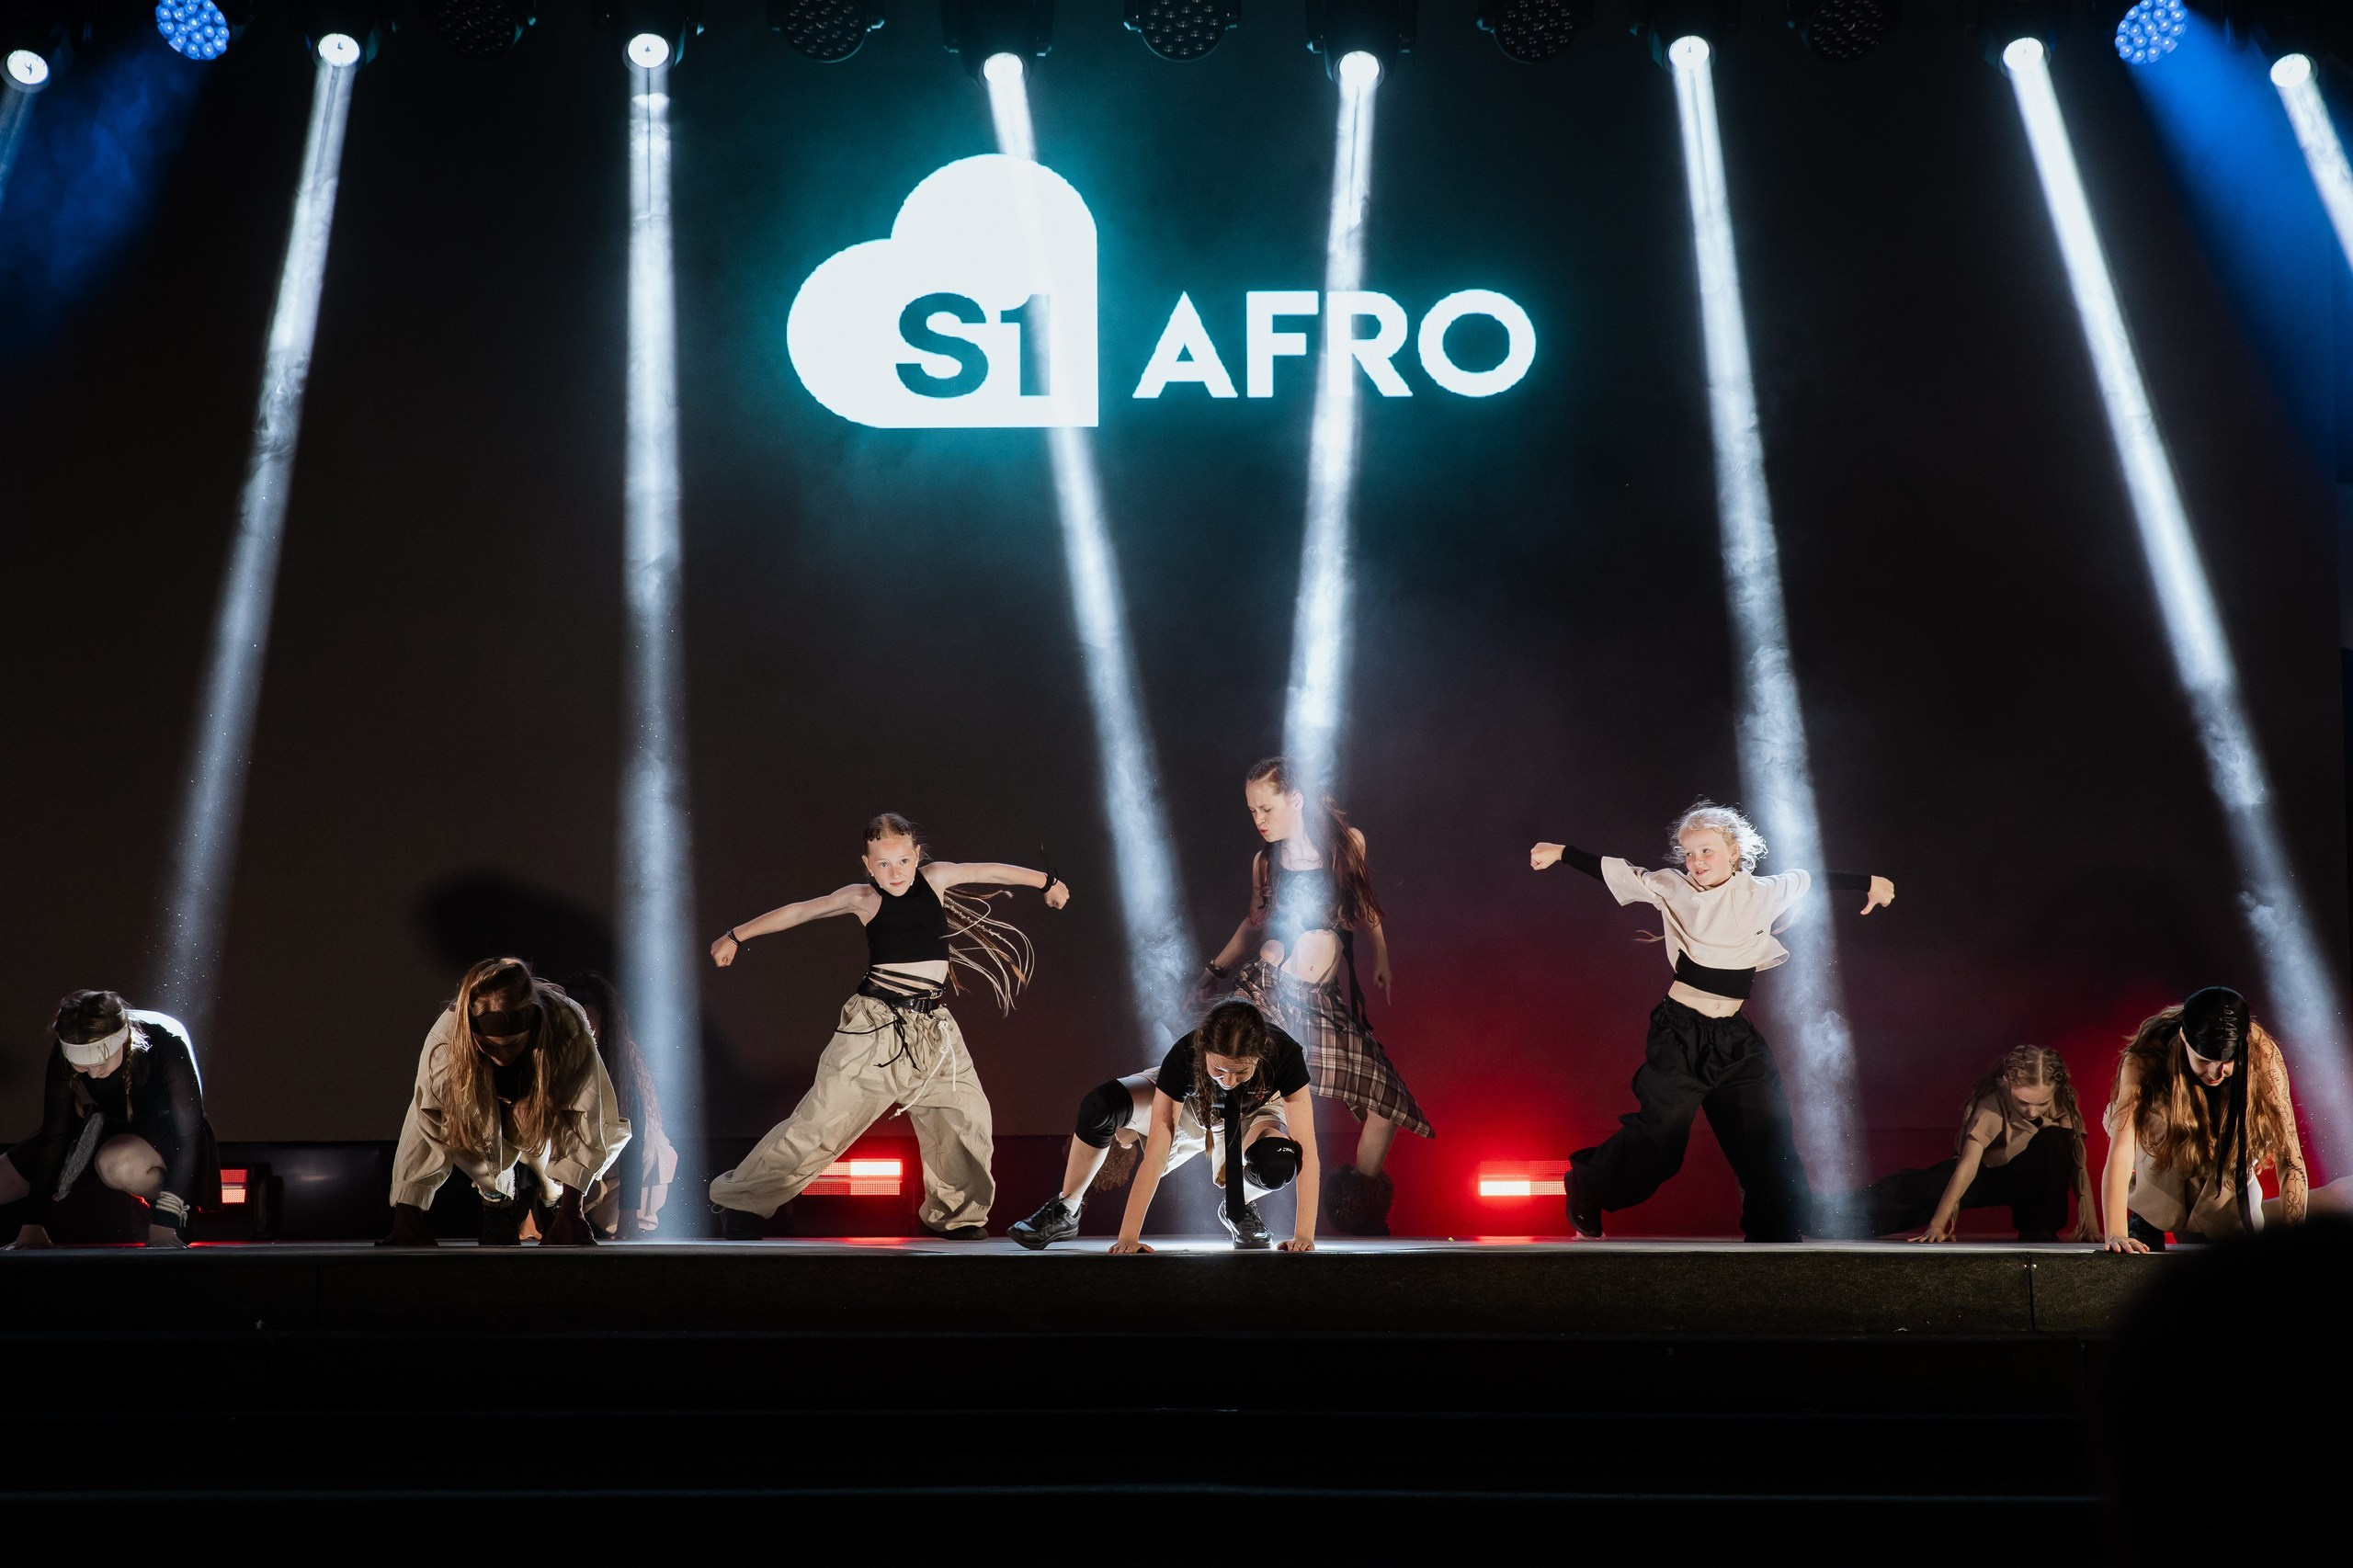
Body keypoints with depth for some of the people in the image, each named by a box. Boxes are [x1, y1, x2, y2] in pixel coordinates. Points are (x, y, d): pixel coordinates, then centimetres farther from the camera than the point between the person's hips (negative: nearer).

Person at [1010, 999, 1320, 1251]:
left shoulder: (1285, 1055, -39)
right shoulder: (1183, 1057, -38)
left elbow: (1307, 1151, -38)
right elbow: (1155, 1153, -39)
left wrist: (1304, 1236, -44)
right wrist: (1128, 1238, -42)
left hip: (1253, 1112, 0)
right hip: (1190, 1105, 0)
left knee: (1278, 1167, -36)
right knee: (1100, 1105, -28)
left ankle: (1240, 1209, 0)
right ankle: (1065, 1211, -7)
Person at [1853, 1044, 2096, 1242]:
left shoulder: (2062, 1101, -24)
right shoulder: (1992, 1103, -32)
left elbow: (2078, 1161, -20)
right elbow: (1968, 1163, -37)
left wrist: (2090, 1226, -27)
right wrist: (1938, 1225, -43)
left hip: (2034, 1179, 2)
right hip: (1985, 1173, -2)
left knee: (2056, 1140, -30)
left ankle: (2039, 1232, -16)